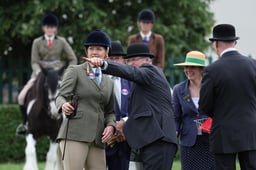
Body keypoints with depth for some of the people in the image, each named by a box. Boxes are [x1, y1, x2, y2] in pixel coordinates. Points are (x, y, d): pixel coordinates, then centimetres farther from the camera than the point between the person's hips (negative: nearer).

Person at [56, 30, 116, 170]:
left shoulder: (108, 82, 23)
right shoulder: (74, 71, 8)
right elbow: (61, 96, 0)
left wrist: (110, 126, 1)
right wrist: (63, 105, -23)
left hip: (97, 140, 6)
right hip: (75, 134, -6)